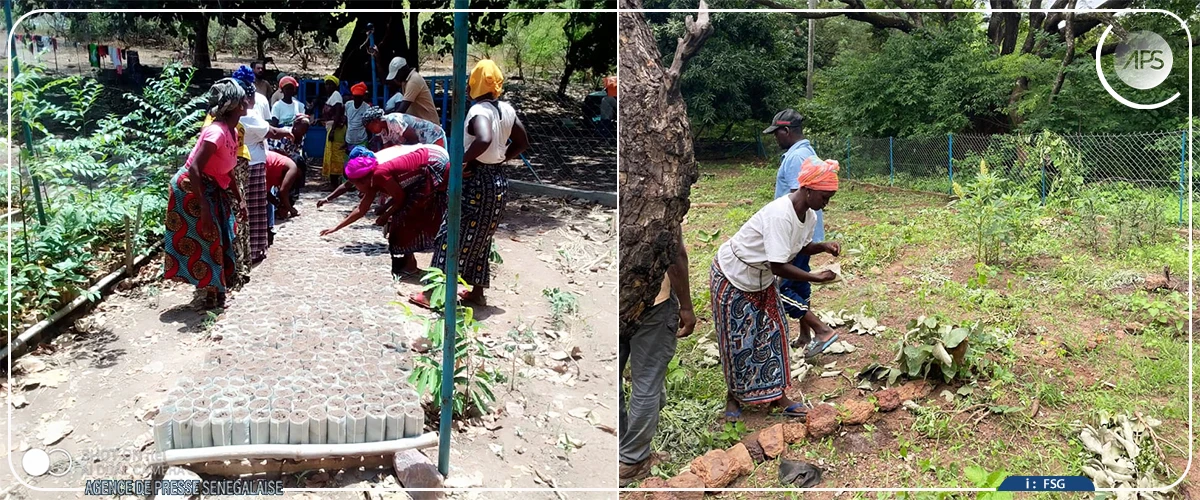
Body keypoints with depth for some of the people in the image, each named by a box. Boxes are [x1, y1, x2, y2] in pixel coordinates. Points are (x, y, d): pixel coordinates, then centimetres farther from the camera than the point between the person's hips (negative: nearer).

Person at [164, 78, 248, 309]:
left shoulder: (232, 131, 3)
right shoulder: (216, 132, -26)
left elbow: (227, 172, 14)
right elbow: (194, 169, -31)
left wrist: (239, 200, 15)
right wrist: (204, 206, -32)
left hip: (212, 190, 9)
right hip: (190, 188, -9)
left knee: (220, 237, 12)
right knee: (207, 239, -3)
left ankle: (216, 291, 23)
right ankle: (212, 293, 7)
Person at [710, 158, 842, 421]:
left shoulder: (809, 216, -8)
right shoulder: (780, 215, -35)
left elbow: (802, 247, 10)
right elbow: (778, 266, -35)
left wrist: (823, 247, -11)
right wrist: (817, 278, -27)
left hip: (761, 279, 8)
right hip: (732, 276, -8)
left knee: (773, 332, 7)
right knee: (738, 340, 2)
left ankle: (776, 394, 17)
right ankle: (734, 395, 22)